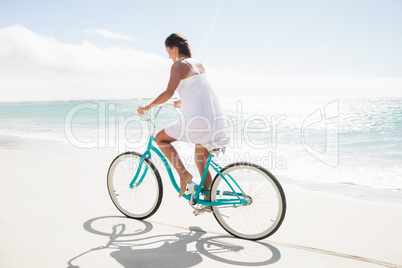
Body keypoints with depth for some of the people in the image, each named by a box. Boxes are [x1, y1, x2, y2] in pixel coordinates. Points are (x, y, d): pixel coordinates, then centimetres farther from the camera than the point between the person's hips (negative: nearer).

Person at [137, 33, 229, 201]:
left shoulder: (179, 65, -4)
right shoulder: (198, 64, 21)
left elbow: (169, 93, -17)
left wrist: (147, 107, -5)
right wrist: (180, 102, 47)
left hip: (197, 120, -8)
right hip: (215, 120, 8)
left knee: (160, 138, 11)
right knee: (200, 159, 22)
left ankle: (184, 174, 2)